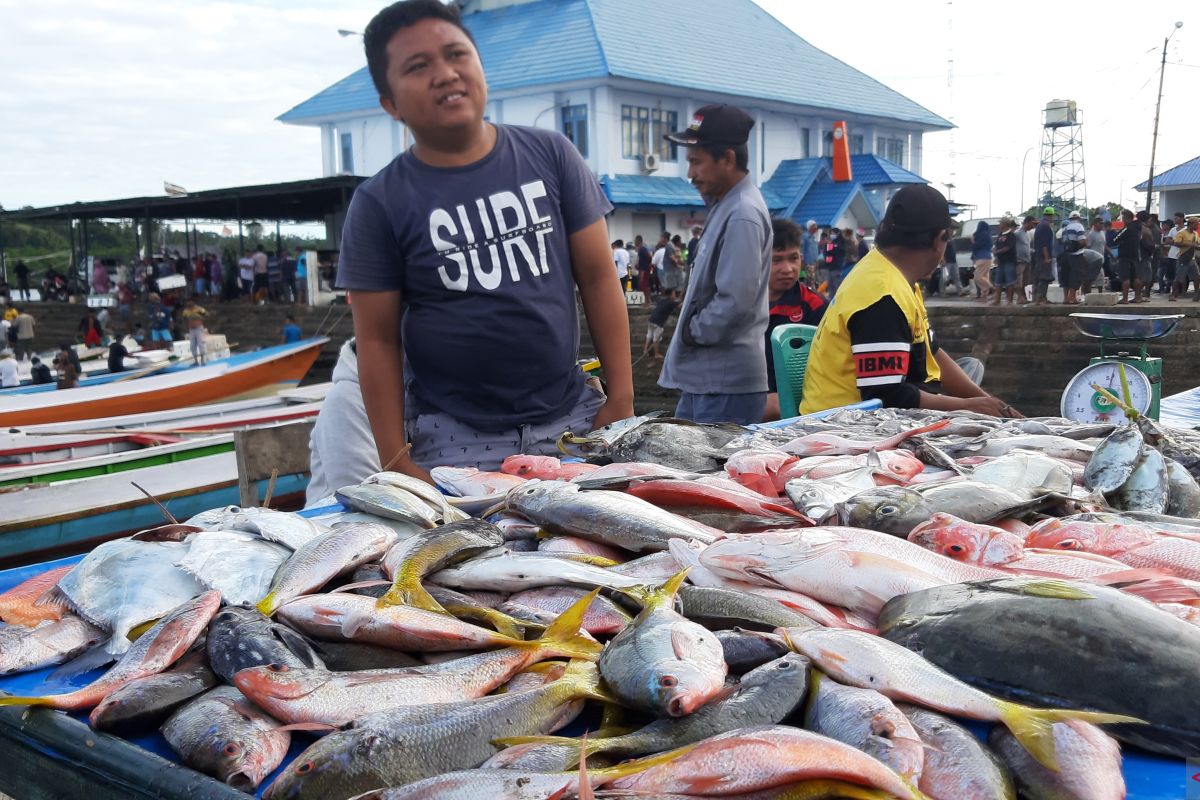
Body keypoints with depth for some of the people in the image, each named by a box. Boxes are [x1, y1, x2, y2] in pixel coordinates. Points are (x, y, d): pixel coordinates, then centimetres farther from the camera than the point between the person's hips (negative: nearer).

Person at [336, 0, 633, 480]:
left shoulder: (550, 155, 1)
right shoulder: (378, 204, -3)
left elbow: (598, 277, 2)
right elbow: (378, 340, -2)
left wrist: (621, 399, -2)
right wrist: (397, 462, -5)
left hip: (573, 419, 2)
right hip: (454, 440, -2)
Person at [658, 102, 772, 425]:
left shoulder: (742, 215, -19)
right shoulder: (725, 206, 13)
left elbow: (735, 301, -25)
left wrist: (691, 331, -11)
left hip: (726, 384, -10)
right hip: (702, 377, 10)